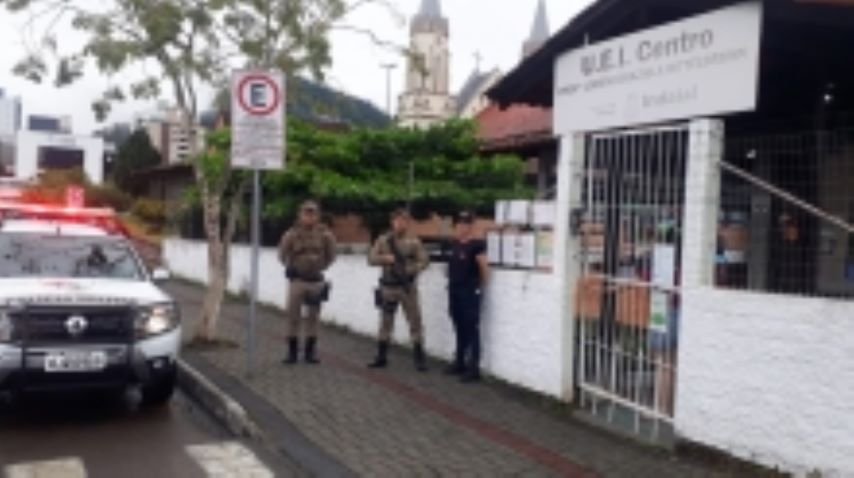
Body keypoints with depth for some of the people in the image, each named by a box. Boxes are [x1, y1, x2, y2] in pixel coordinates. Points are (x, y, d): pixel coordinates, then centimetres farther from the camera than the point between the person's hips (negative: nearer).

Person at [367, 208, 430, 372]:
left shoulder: (414, 242, -1)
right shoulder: (383, 240, 4)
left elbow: (424, 261, -6)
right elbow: (371, 259, 0)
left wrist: (411, 269, -22)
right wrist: (385, 258, -17)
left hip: (408, 287, -2)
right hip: (388, 287, 2)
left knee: (415, 321, -2)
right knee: (385, 322, 10)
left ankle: (420, 358, 5)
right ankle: (381, 357, 21)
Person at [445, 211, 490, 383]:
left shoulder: (476, 245, -13)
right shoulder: (454, 244, 9)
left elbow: (485, 269, -11)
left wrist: (480, 288, -1)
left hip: (470, 293, -8)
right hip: (454, 291, 8)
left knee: (472, 330, -3)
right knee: (460, 329, 16)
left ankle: (474, 369, 1)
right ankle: (459, 363, 26)